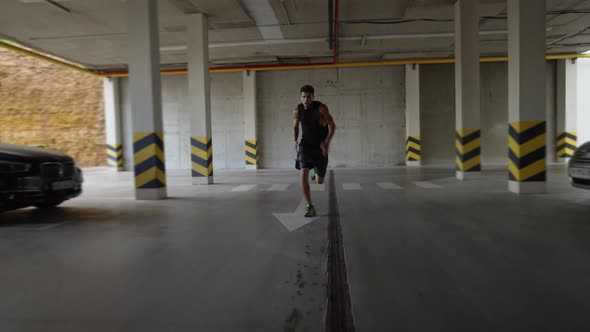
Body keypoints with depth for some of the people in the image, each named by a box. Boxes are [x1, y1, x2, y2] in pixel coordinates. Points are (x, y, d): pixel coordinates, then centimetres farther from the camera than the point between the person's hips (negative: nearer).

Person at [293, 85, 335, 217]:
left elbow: (332, 125, -13)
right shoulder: (297, 110, -7)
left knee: (320, 181, 8)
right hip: (305, 145, 1)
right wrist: (296, 141, -3)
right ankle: (310, 206, -14)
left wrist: (327, 142, -25)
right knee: (303, 174, -24)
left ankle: (317, 172, 48)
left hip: (321, 147, -1)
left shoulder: (321, 107, -16)